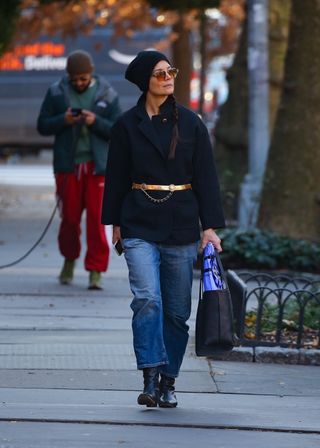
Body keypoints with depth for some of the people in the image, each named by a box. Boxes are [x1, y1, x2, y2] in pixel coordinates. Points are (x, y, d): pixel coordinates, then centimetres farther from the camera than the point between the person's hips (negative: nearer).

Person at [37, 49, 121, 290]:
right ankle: (70, 259, 29)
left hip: (98, 166, -1)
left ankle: (96, 272, -2)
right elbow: (43, 125, 3)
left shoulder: (107, 94, 2)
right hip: (68, 165, 1)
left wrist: (96, 121, -18)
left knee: (97, 218, -6)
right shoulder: (56, 93, 3)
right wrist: (63, 120, -16)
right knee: (70, 216, 4)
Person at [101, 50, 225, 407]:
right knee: (148, 298, -18)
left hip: (181, 228, 2)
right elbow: (116, 177, 9)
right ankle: (151, 378, -18)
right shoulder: (127, 125, 2)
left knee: (177, 310, 4)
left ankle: (168, 382, 14)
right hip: (140, 227, -1)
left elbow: (206, 177, 3)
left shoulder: (190, 124, 4)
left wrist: (210, 226, -3)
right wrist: (114, 221, 8)